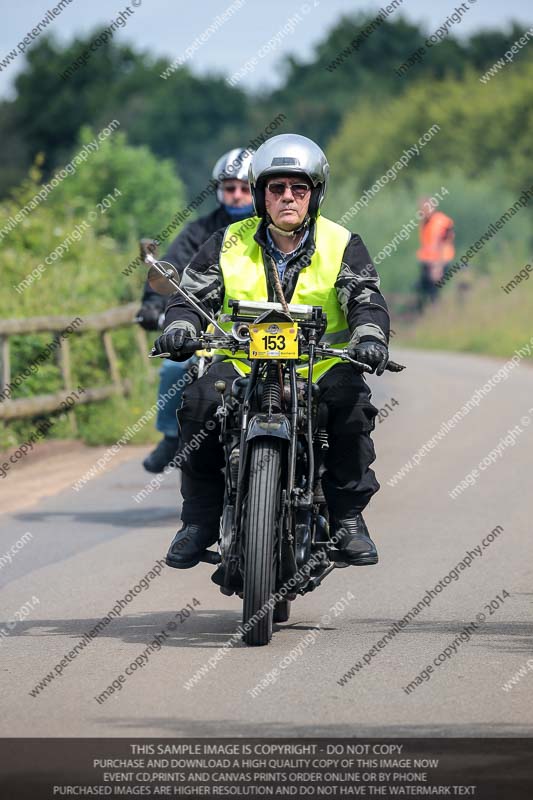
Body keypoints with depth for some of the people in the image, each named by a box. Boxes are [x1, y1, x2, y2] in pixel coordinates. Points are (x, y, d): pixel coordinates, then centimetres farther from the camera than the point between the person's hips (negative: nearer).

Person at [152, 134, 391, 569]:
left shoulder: (343, 246, 4)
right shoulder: (229, 244, 8)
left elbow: (366, 300, -7)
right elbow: (193, 293, 5)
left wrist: (370, 336, -29)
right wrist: (179, 329, -18)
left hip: (321, 363, -1)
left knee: (351, 401, -30)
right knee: (200, 402, -27)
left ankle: (348, 516, -14)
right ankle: (200, 519, -12)